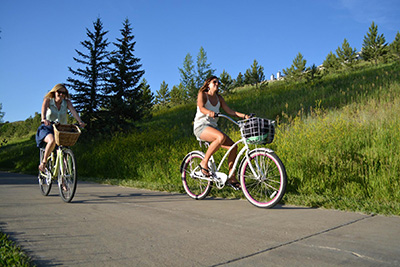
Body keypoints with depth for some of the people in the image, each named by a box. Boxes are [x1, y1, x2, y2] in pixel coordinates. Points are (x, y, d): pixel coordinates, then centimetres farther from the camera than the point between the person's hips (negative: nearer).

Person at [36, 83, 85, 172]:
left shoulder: (67, 102, 1)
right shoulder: (48, 100, -4)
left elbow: (73, 111, -17)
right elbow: (44, 109, -24)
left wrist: (80, 121, -37)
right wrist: (44, 119, -47)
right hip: (47, 128, -3)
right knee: (52, 141, -35)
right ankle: (43, 163, -17)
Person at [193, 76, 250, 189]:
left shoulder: (219, 98, 16)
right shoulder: (202, 94, -1)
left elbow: (229, 111, 10)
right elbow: (201, 108, -20)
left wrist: (244, 116, -3)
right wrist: (209, 112, -43)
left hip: (213, 127, 7)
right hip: (201, 126, -6)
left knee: (233, 146, -11)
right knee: (221, 137, -36)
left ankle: (231, 177, -3)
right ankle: (204, 162, -19)